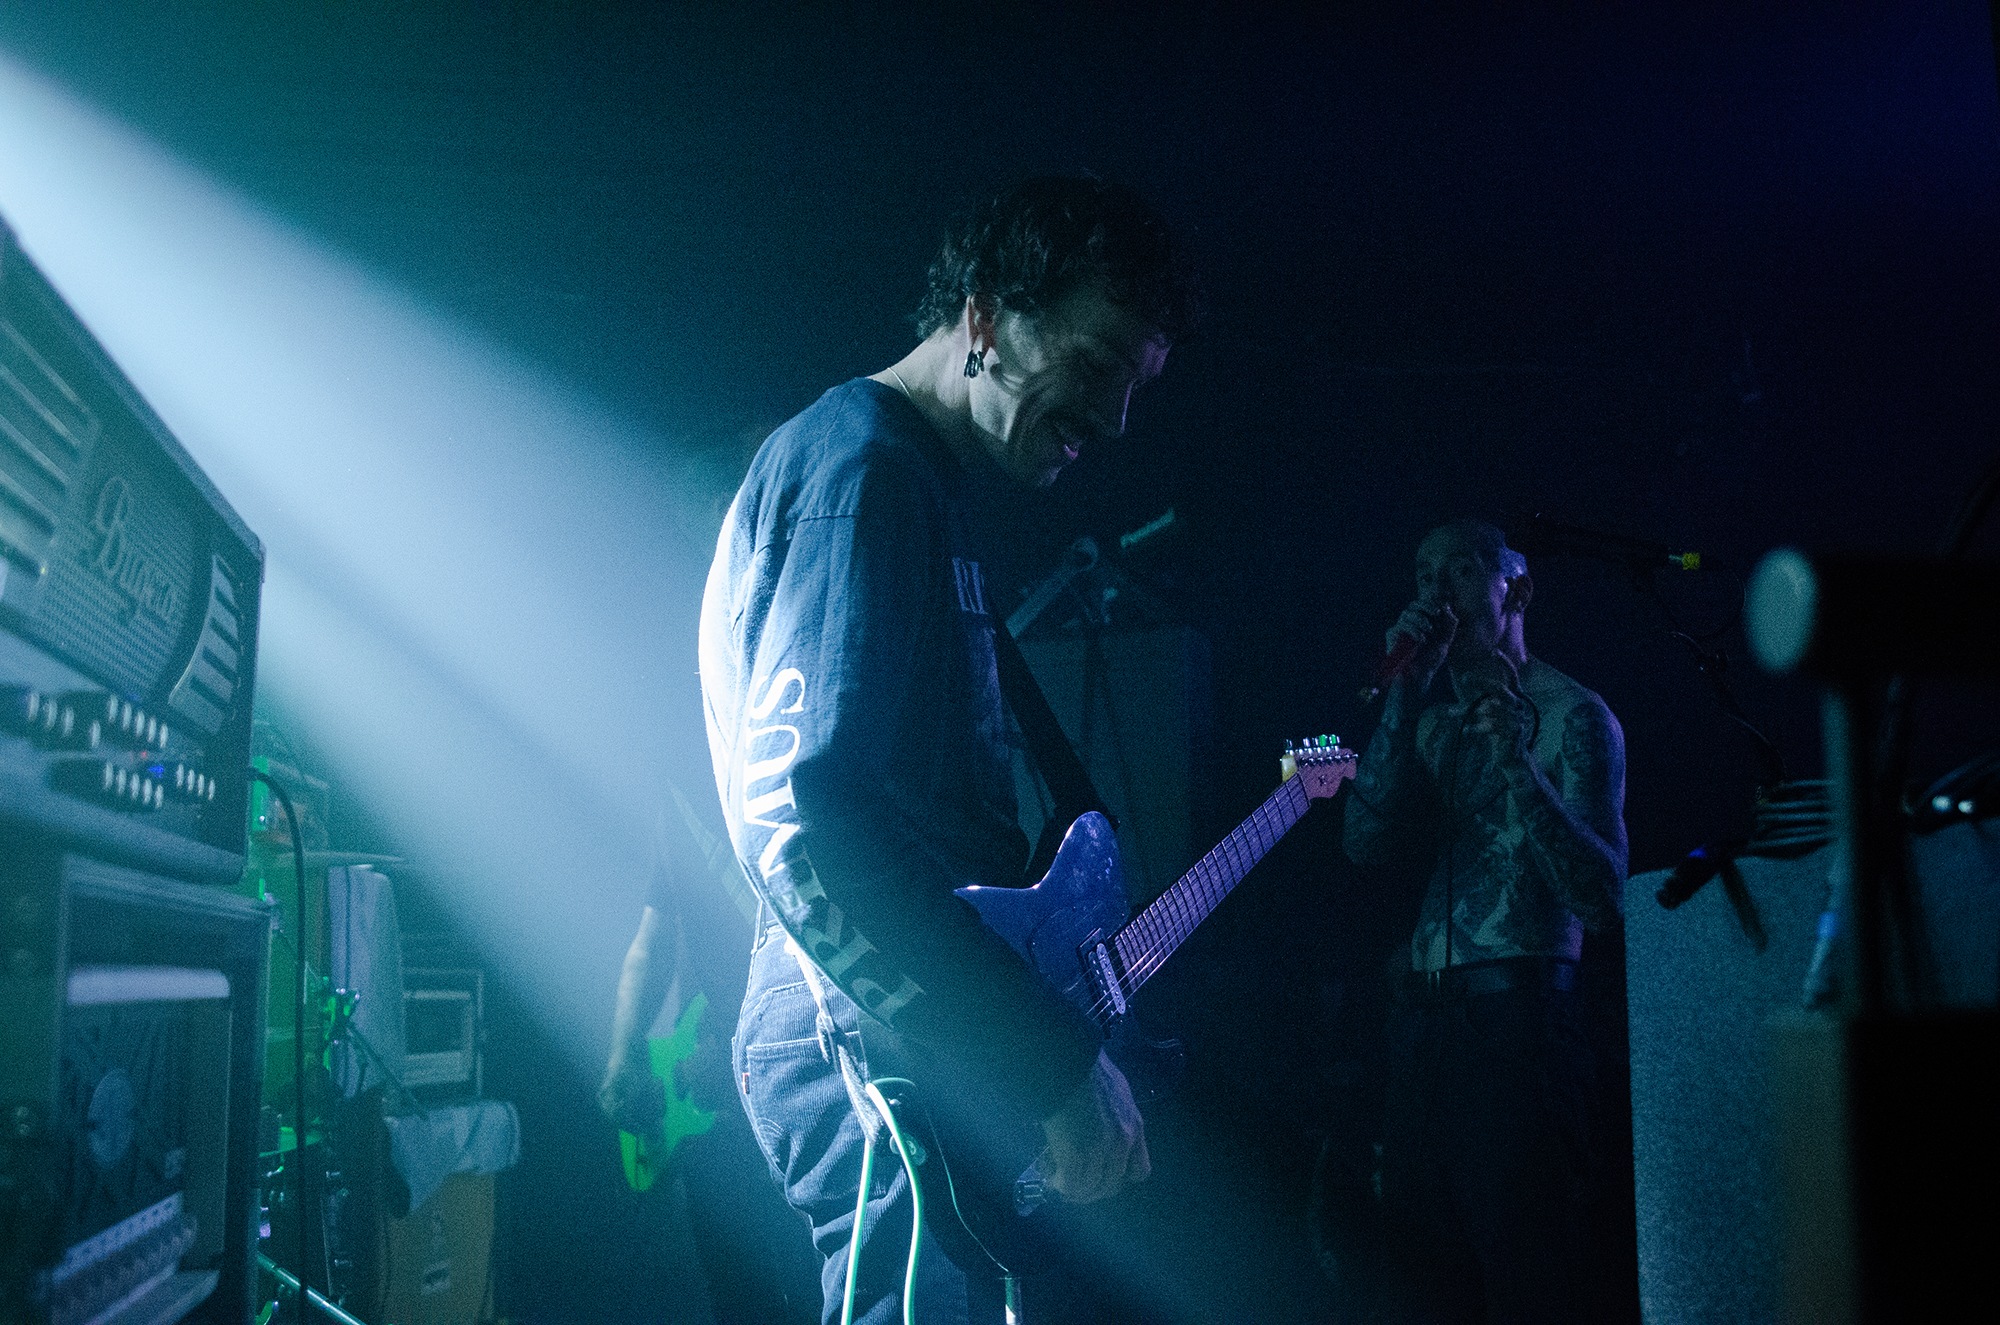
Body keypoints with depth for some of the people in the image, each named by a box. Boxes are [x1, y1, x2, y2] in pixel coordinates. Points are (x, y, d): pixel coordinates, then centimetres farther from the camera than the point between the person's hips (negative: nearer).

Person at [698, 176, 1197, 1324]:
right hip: (878, 1047, -11)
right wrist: (1057, 1064, -24)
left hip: (918, 1030, 11)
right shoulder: (863, 465, -14)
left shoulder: (926, 489, 19)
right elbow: (800, 821, -26)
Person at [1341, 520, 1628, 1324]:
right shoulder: (1432, 723, 16)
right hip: (1424, 1016, 6)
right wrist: (1405, 692, -2)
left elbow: (1601, 896, -11)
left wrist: (1513, 758, -21)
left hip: (1517, 1011, -6)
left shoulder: (1573, 716, -2)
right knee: (1430, 1252, 11)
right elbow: (1369, 843, 1)